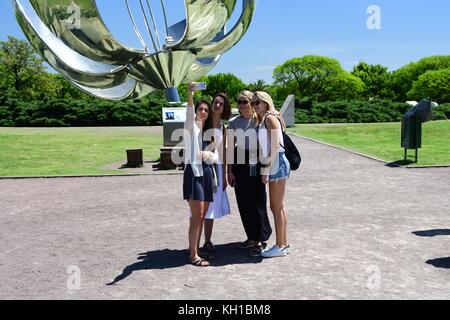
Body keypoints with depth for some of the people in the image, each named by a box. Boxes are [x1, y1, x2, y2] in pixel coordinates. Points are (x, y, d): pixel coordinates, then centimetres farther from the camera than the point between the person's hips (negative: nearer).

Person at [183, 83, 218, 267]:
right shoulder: (191, 127, 3)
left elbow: (216, 157, 13)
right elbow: (189, 115, -21)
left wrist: (208, 154, -11)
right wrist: (190, 95, -38)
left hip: (208, 173, 6)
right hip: (193, 172, -6)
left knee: (202, 215, 9)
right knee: (197, 215, -11)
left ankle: (195, 249, 19)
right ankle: (193, 255, -7)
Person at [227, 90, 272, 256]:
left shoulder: (260, 120, -1)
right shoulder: (233, 123, 6)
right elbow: (230, 148, 6)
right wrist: (229, 171, 3)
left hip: (256, 163, -3)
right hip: (240, 163, 3)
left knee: (258, 202, -3)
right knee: (243, 202, 8)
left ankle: (260, 240, 5)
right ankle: (252, 237, 22)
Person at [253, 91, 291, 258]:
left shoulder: (270, 118, -10)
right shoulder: (263, 120, 16)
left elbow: (275, 146, -17)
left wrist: (266, 169, -17)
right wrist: (266, 169, 9)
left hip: (277, 164, -9)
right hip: (274, 166, 9)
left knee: (277, 207, -3)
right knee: (279, 207, 13)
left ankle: (280, 247, 5)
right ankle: (284, 244, 21)